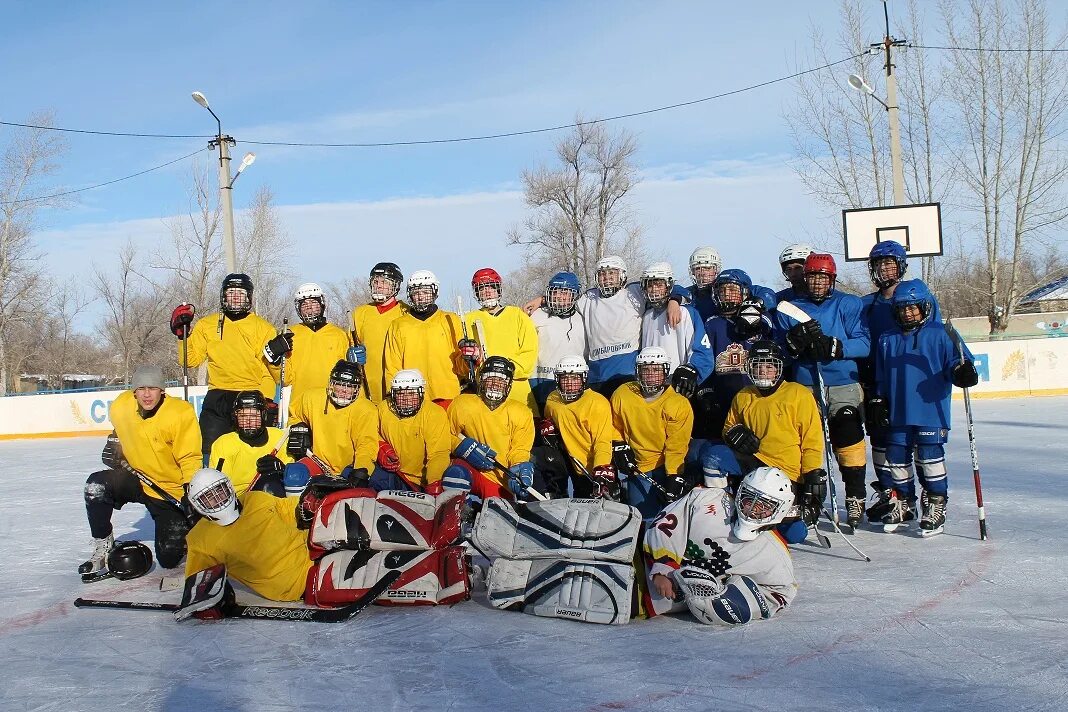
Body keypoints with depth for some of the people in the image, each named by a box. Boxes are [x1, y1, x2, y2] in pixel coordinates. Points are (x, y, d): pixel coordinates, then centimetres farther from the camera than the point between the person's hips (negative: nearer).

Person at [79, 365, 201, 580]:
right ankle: (103, 547, -6)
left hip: (172, 491, -4)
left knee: (169, 559, -8)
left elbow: (190, 459, -18)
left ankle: (183, 530, 27)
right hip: (137, 479, 4)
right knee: (97, 486, -25)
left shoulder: (181, 413, -21)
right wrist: (115, 443, 4)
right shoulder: (121, 407, -7)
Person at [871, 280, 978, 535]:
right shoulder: (887, 340, 12)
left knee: (929, 457, -4)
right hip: (898, 414, 5)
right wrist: (880, 402, 14)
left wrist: (964, 372, -26)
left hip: (931, 411, -5)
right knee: (897, 459, 10)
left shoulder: (940, 336, -2)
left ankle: (936, 506, 11)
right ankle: (904, 504, 27)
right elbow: (881, 378, 18)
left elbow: (957, 361, -5)